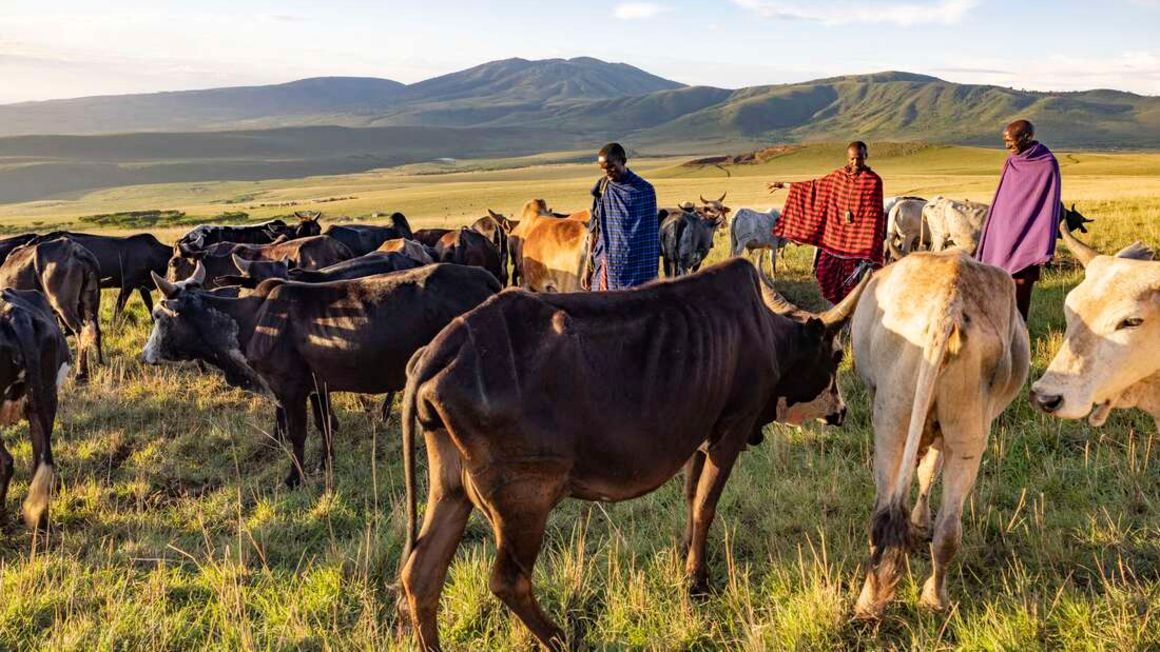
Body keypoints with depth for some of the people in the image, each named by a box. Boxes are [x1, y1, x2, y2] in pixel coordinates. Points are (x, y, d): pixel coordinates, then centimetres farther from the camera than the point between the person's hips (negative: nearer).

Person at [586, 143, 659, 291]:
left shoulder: (643, 190, -5)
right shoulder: (602, 188, 7)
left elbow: (650, 234, -3)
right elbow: (594, 229, 11)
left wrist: (651, 274, -5)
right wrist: (589, 263, 8)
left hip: (633, 269, -4)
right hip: (605, 265, 4)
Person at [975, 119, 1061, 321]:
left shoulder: (1046, 165, -9)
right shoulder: (1011, 163, 9)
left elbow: (1050, 205, -10)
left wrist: (1046, 249, -13)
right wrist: (990, 238, 15)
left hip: (1026, 238, -6)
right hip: (1003, 235, 6)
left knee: (1021, 284, -3)